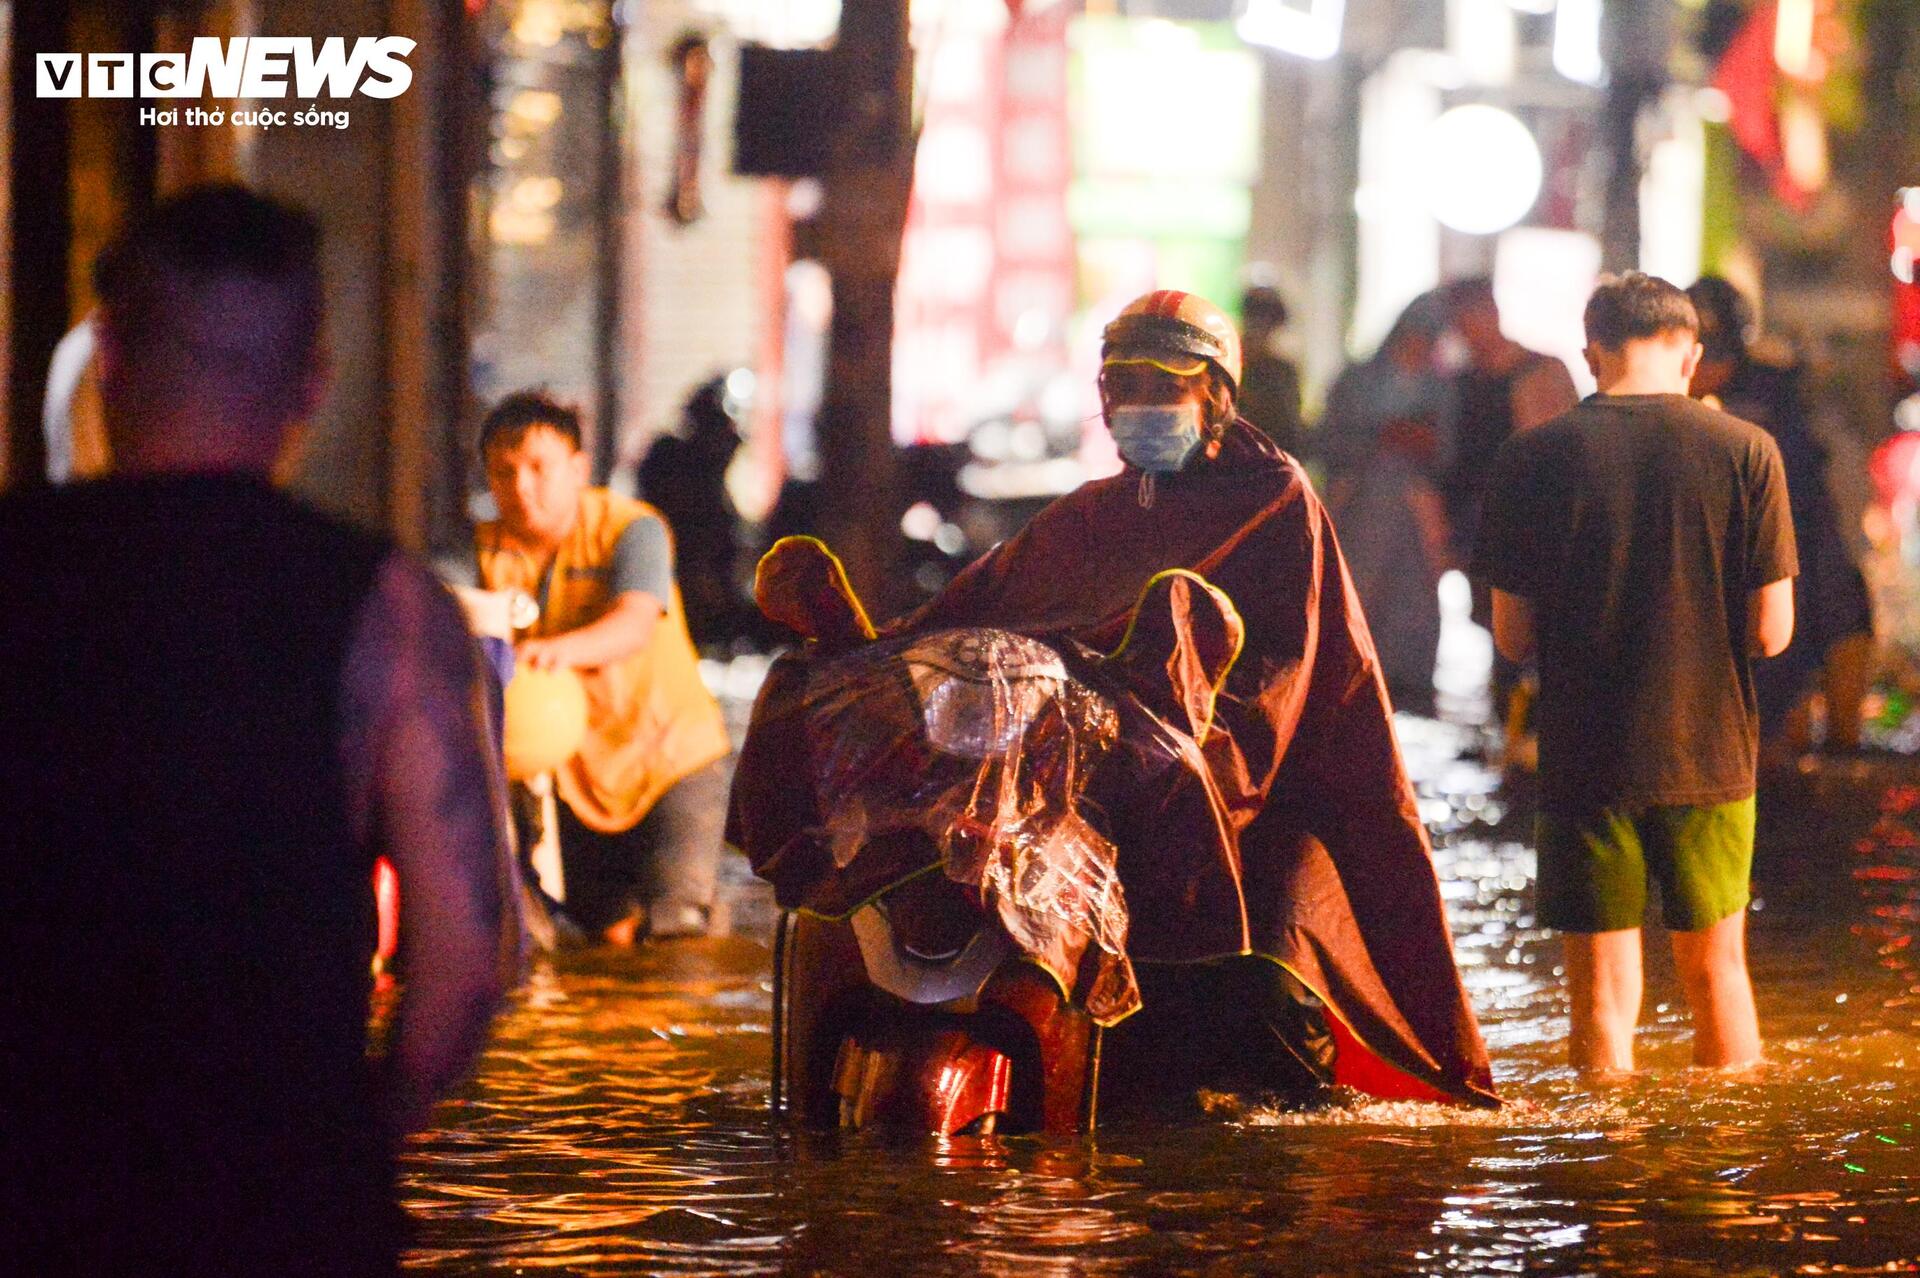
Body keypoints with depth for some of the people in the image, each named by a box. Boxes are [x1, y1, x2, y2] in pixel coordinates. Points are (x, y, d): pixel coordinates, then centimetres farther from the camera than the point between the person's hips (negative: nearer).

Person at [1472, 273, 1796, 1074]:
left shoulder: (1533, 459, -6)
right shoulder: (1747, 451, -6)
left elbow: (1512, 637, -3)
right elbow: (1771, 632, -6)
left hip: (1585, 759, -1)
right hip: (1710, 755, 1)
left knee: (1603, 987, 7)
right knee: (1717, 970, 15)